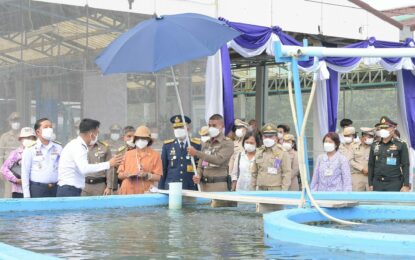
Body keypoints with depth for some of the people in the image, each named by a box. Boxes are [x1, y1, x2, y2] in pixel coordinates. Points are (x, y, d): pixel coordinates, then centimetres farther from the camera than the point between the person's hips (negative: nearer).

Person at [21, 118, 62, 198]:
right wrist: (27, 196, -5)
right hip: (37, 189, -3)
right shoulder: (30, 150, 1)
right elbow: (25, 174, 0)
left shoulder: (58, 148, 10)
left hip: (55, 188, 3)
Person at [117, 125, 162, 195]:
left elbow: (158, 177, 0)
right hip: (127, 192, 2)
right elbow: (119, 175, 13)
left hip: (145, 193, -2)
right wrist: (126, 174, -8)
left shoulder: (155, 155, 5)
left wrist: (146, 175, -17)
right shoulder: (128, 154, 13)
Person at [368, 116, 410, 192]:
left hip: (394, 183, -4)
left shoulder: (401, 145, -1)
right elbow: (371, 165, 13)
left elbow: (405, 166, -3)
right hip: (377, 183, 4)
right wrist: (370, 184, 9)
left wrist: (406, 185, -10)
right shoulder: (374, 145, 10)